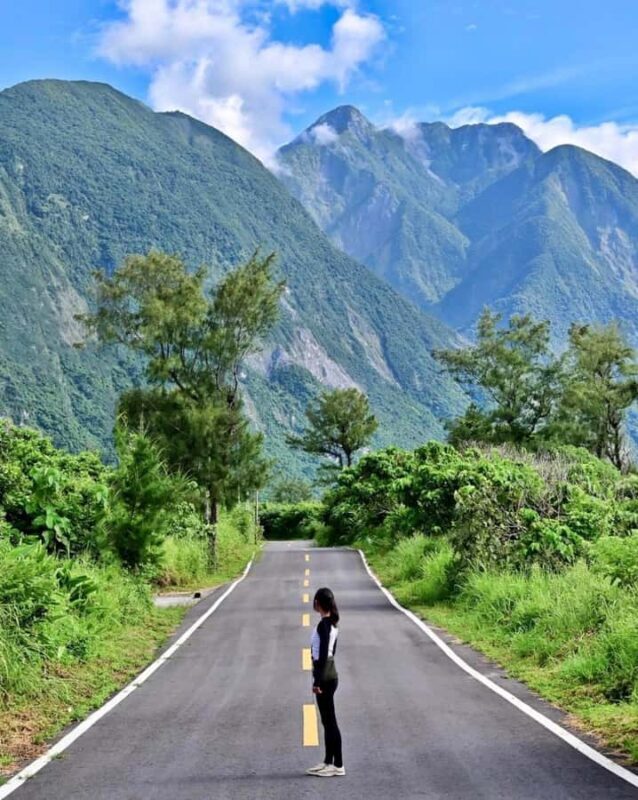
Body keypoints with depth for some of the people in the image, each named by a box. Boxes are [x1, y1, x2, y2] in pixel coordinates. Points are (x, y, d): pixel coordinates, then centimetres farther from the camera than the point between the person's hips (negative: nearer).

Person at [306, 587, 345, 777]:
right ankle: (328, 761, 20)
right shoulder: (332, 623, 11)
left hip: (325, 676, -10)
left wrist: (317, 680, -18)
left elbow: (323, 654, -19)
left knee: (329, 720, -4)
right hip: (330, 674, 10)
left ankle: (338, 765, 1)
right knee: (327, 720, 14)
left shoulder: (323, 624, -17)